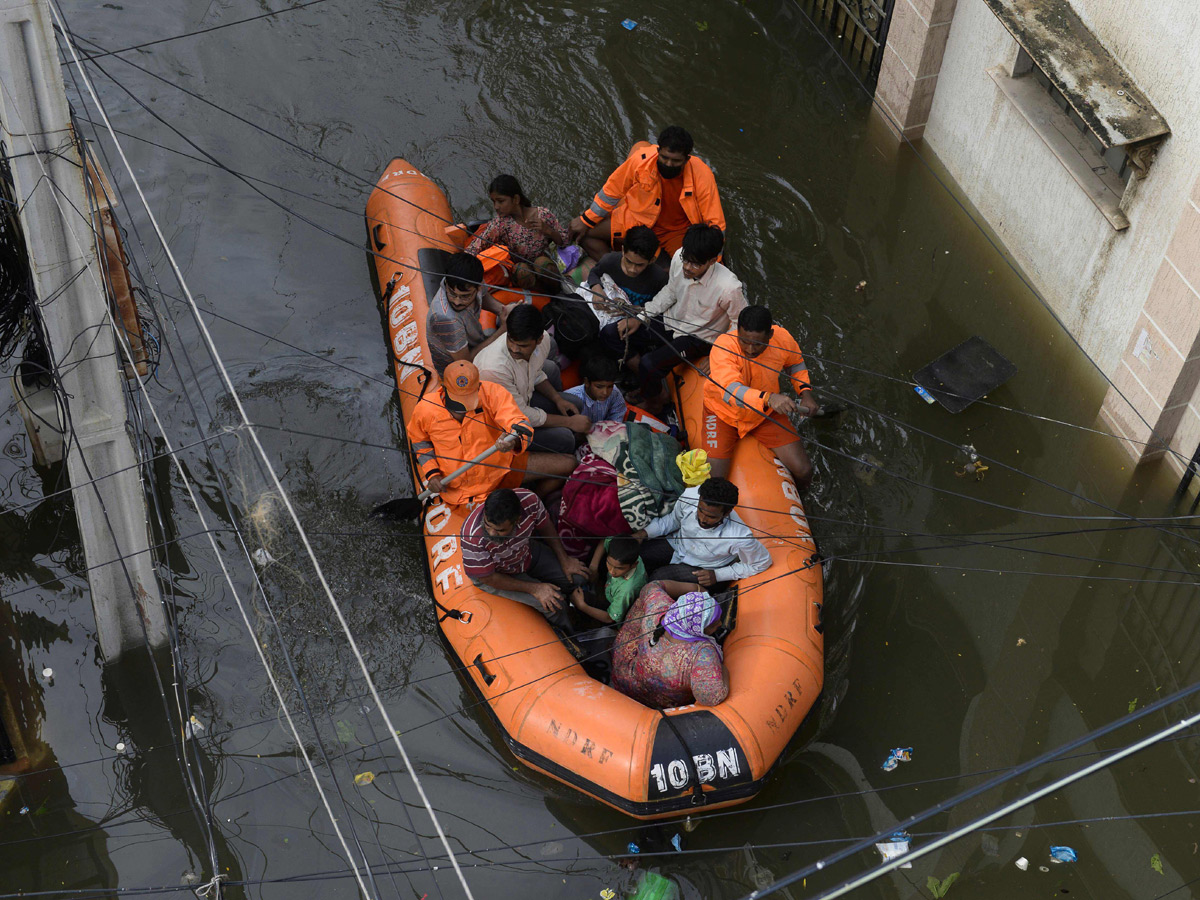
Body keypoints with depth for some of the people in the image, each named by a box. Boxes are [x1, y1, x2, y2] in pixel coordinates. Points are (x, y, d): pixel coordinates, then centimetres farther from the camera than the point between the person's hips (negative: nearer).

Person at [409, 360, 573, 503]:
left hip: (500, 468, 2)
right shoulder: (425, 410, -15)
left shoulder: (492, 394, -20)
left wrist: (515, 440, -57)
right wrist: (432, 474, -5)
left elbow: (522, 426, -33)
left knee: (567, 464, -3)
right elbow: (420, 441, 8)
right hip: (459, 487, -2)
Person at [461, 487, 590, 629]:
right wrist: (534, 589, -24)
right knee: (553, 604, -16)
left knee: (578, 577, 0)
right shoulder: (472, 537, -42)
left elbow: (544, 527, -6)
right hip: (499, 574, -4)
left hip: (527, 552, 5)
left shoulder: (529, 501, -32)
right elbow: (488, 578, -25)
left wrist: (564, 560, 0)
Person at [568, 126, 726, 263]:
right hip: (639, 219, 1)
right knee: (583, 231, -9)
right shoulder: (641, 159, -26)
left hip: (679, 232, -1)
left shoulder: (702, 176, -29)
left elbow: (716, 224, -22)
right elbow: (611, 191, -9)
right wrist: (585, 221, -2)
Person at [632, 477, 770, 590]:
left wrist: (717, 575, -17)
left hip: (701, 569, -4)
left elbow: (762, 563, -16)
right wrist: (644, 533, -13)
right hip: (677, 544, 4)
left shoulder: (739, 538, -38)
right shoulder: (690, 496, -27)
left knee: (659, 577, -25)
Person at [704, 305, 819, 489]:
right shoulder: (723, 347, -33)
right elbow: (730, 391, -49)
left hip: (766, 413, 4)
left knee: (803, 471, -5)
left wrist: (805, 391, -10)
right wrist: (768, 398, -64)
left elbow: (795, 365, 7)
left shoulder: (782, 339, -18)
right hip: (724, 412, -3)